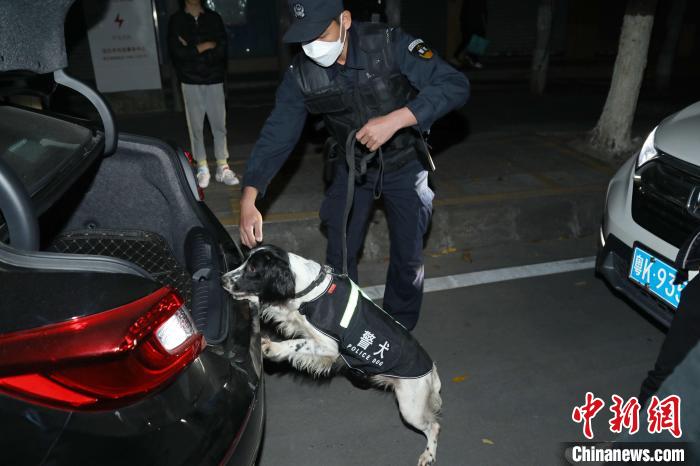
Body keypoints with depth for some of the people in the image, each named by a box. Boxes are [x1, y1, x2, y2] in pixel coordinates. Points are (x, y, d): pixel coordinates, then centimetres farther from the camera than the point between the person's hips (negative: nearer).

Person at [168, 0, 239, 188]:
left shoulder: (213, 18, 7)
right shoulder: (176, 20, 4)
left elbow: (221, 50, -4)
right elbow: (177, 51, -9)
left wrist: (192, 51, -10)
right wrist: (205, 46, -9)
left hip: (214, 81, 1)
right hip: (191, 83, -1)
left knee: (219, 125, 0)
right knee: (195, 127, 1)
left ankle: (223, 168, 7)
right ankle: (202, 169, 9)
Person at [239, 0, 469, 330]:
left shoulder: (389, 44, -26)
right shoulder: (301, 73, -17)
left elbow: (455, 85, -29)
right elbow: (277, 133, -14)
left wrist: (394, 120, -41)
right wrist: (249, 198, -23)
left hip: (404, 164, -2)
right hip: (353, 166, 2)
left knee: (408, 257, 7)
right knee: (339, 255, 4)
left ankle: (399, 331, 32)